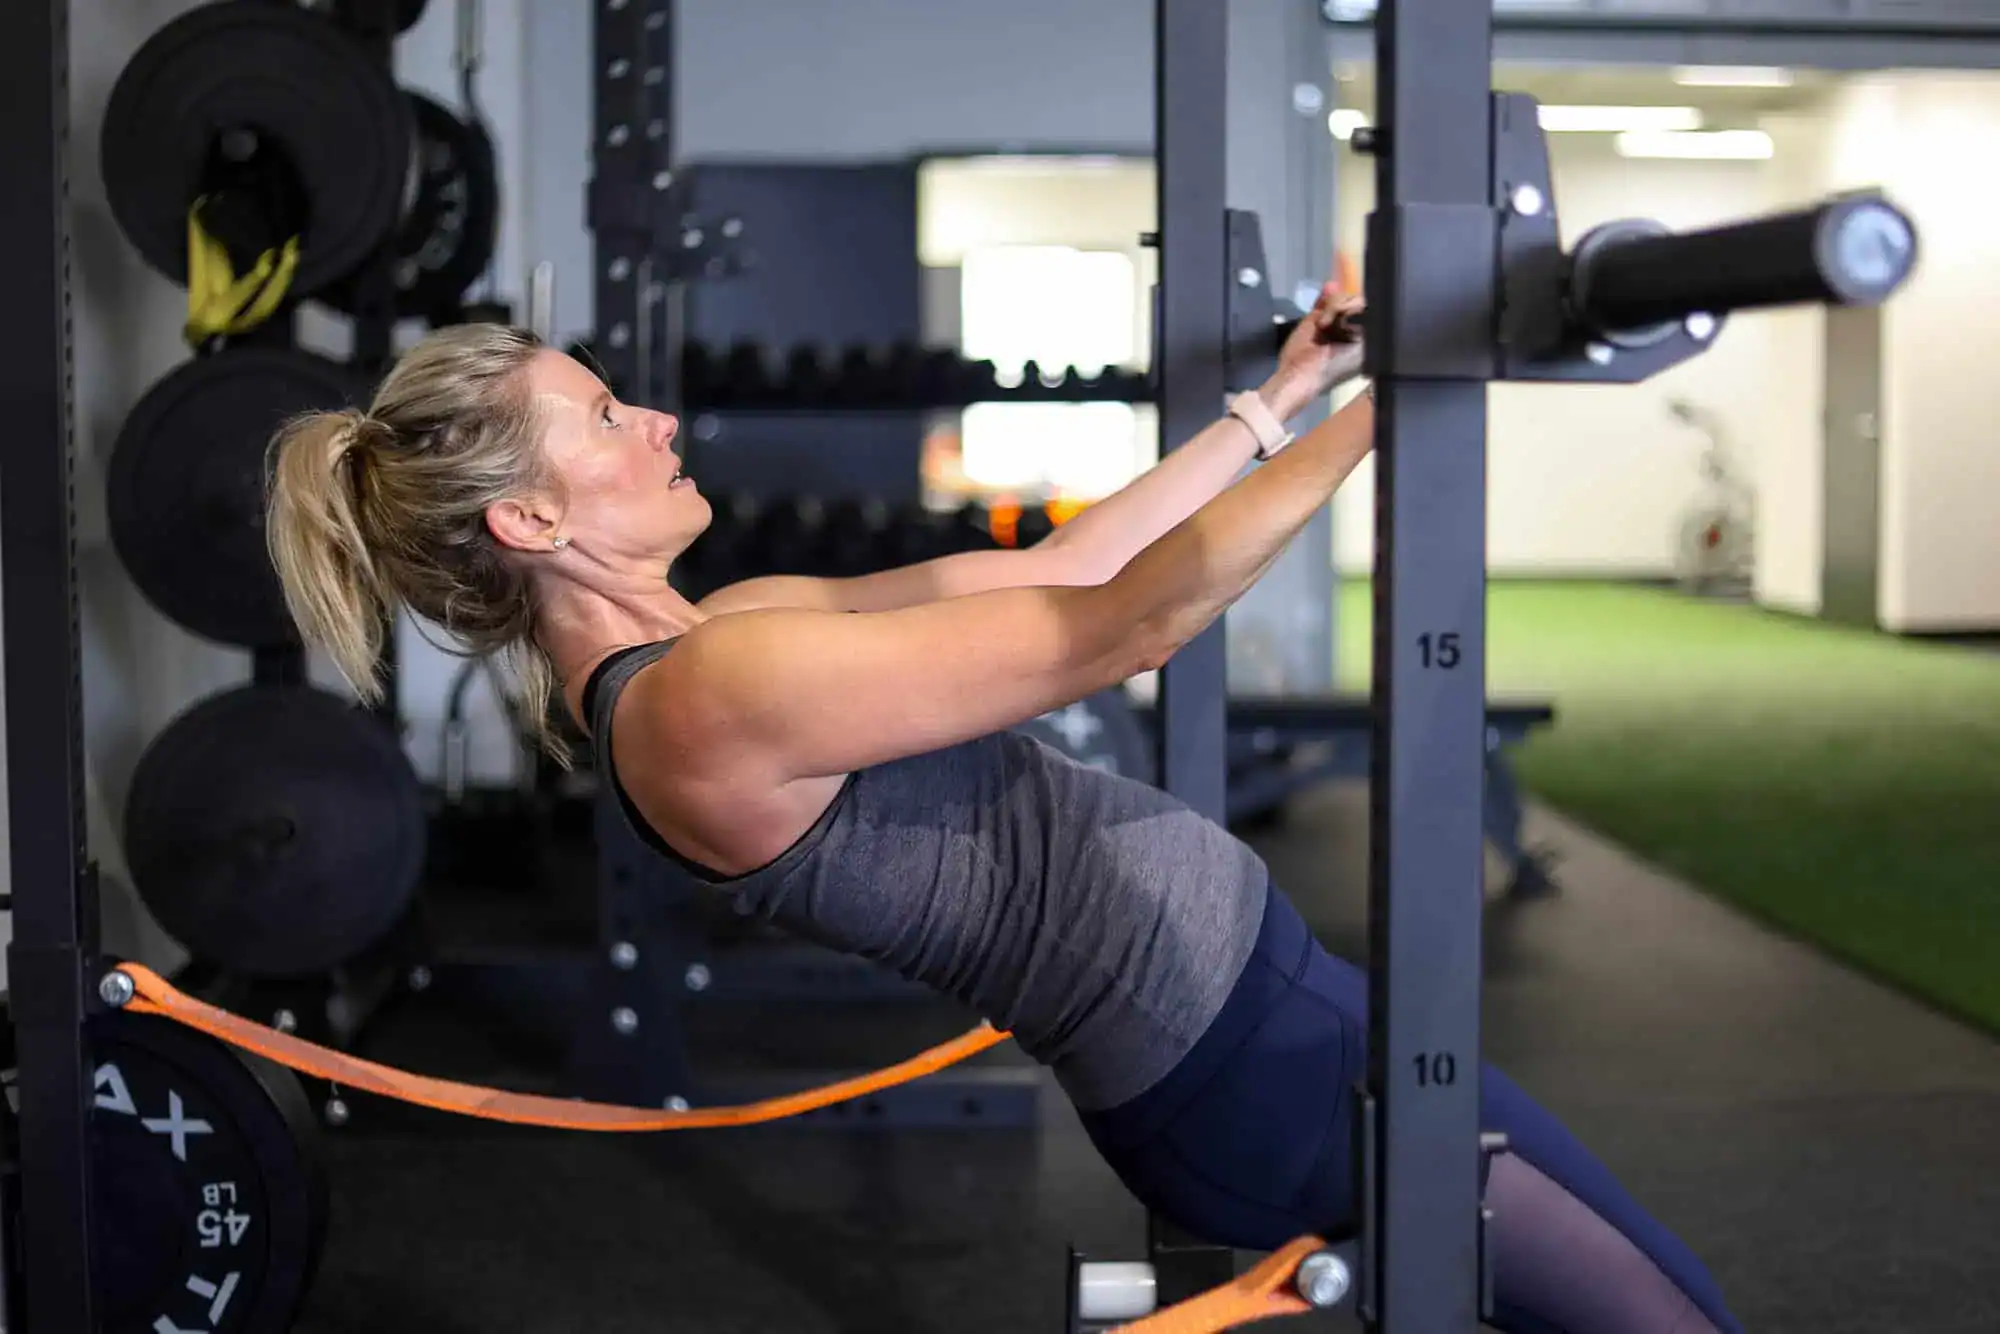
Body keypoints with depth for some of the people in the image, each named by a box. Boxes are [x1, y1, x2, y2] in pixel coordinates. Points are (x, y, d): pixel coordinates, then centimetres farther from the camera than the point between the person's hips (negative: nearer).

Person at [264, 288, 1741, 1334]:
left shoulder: (720, 640, 8)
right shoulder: (708, 695, -22)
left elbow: (1051, 566, 12)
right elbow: (1119, 626, -24)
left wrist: (1284, 390, 10)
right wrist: (1368, 413, -19)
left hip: (1247, 990, 10)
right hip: (1240, 1055, -10)